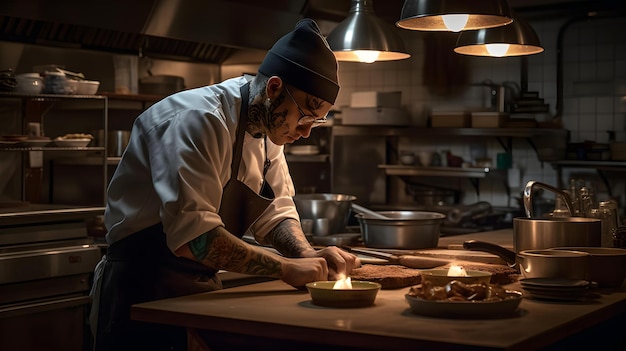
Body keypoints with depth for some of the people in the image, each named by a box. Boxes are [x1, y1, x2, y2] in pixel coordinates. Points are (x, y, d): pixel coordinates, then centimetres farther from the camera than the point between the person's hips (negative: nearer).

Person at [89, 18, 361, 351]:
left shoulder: (267, 129, 5)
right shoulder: (199, 119, -24)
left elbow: (274, 212, 9)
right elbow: (191, 235, -32)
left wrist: (308, 256, -11)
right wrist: (286, 268, -28)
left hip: (201, 287, 9)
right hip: (143, 292, -8)